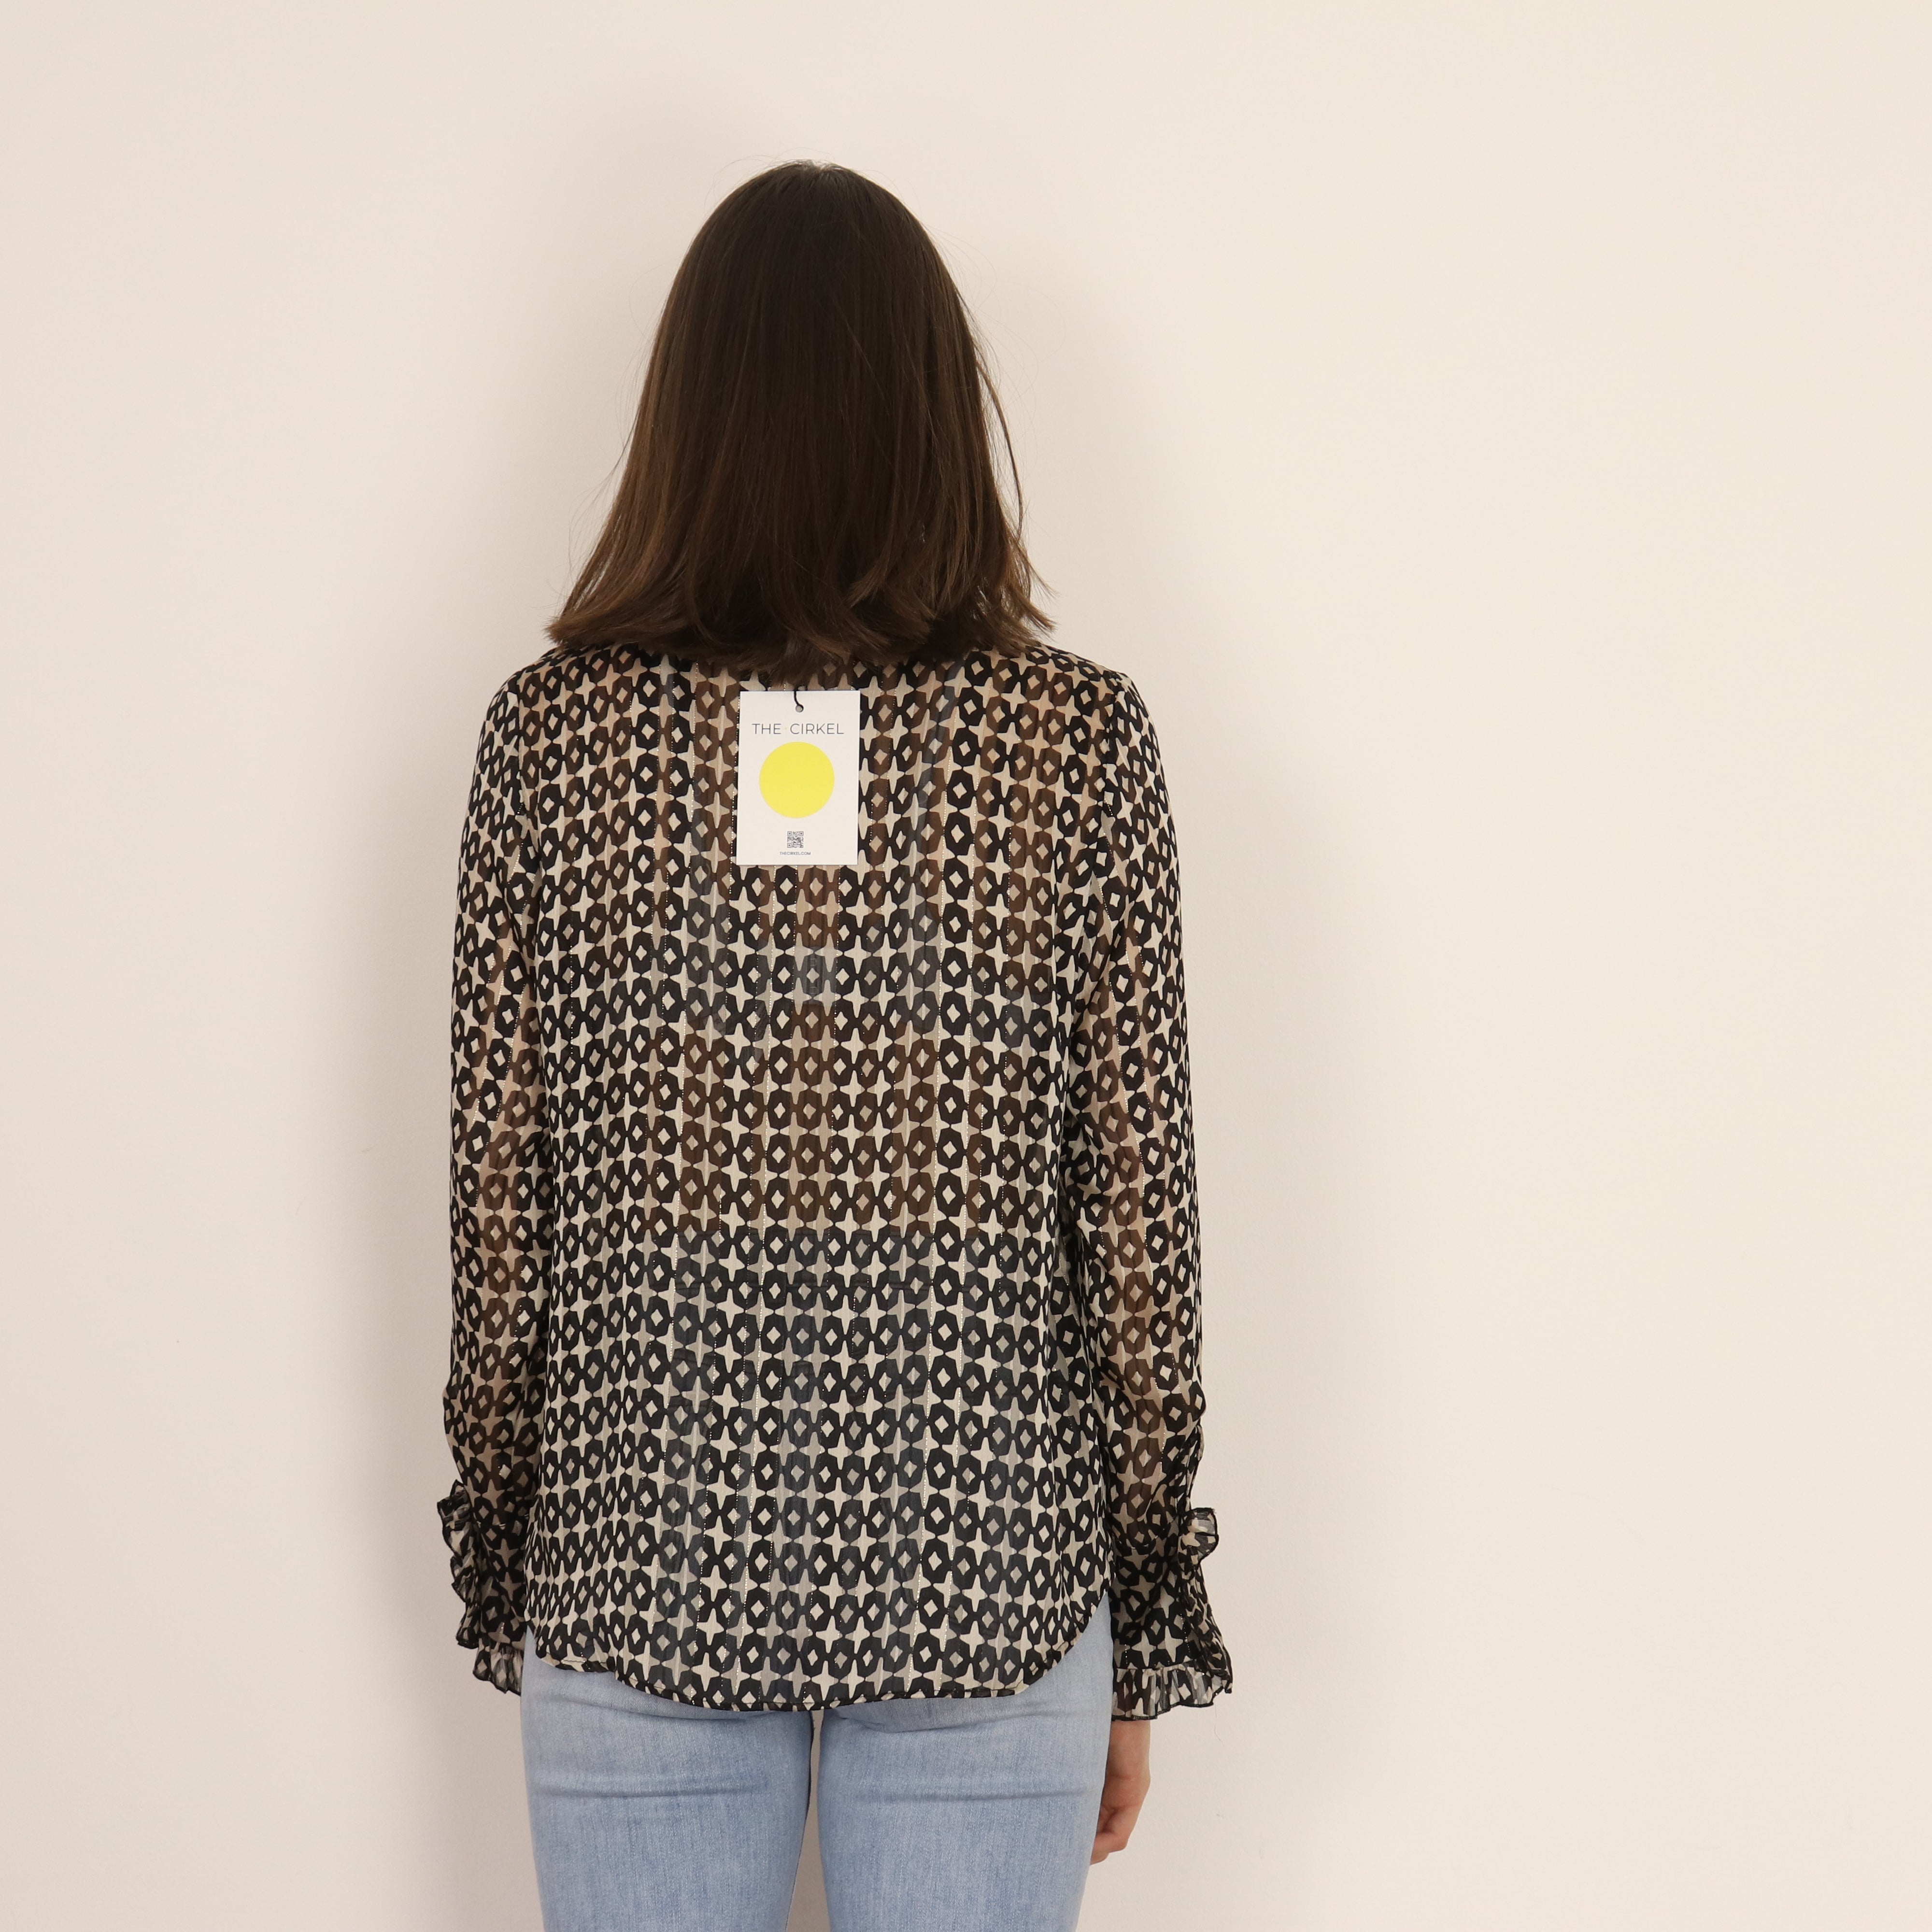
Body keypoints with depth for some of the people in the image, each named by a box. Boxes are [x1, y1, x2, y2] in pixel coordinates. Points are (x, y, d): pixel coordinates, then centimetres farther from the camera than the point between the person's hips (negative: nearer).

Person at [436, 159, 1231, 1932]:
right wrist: (1145, 1634, 5)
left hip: (638, 1571, 1)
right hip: (987, 1578, 0)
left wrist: (504, 1573, 11)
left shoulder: (553, 733, -7)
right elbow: (1138, 1214, -5)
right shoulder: (1083, 742, -8)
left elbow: (497, 1191, -2)